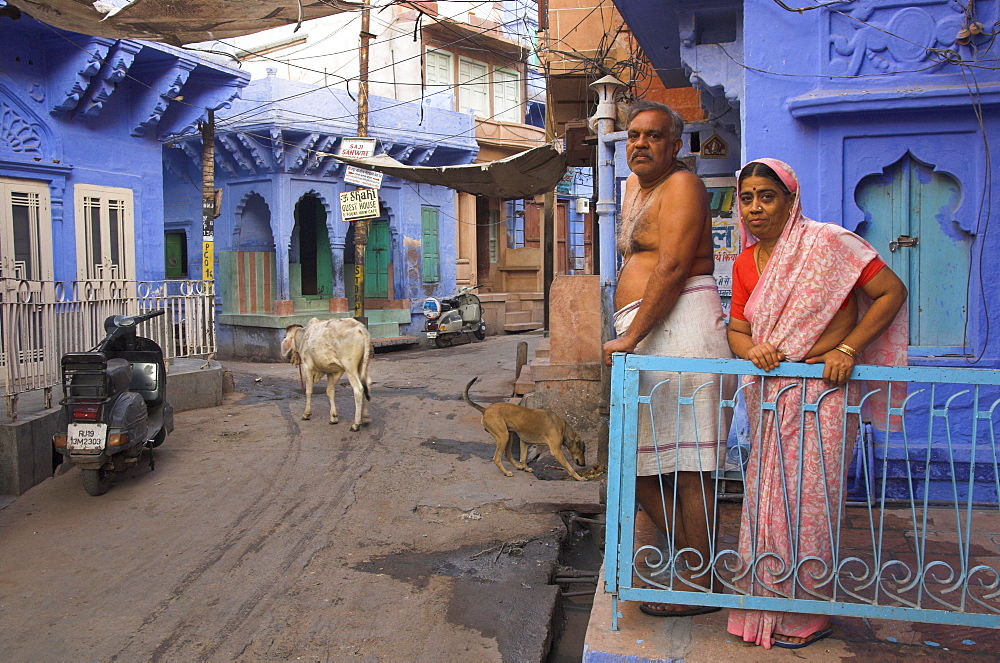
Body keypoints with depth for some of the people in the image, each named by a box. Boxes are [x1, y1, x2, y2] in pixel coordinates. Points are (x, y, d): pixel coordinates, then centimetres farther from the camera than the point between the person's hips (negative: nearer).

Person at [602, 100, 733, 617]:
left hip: (679, 324, -10)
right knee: (640, 459, 13)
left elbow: (672, 268, -17)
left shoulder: (681, 186, -4)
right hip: (645, 338, 10)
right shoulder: (635, 185, 25)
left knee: (686, 465, -7)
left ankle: (700, 586, 3)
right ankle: (689, 563, 25)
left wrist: (630, 337, -20)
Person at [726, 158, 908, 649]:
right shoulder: (745, 263, 10)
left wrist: (847, 349, -14)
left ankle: (807, 618, 16)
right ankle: (768, 609, 25)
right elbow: (736, 329, 12)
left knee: (807, 504, -1)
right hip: (769, 397, 6)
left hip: (822, 391, -6)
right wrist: (751, 348, -11)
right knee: (767, 501, 9)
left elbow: (892, 292, -7)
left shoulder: (827, 241, -8)